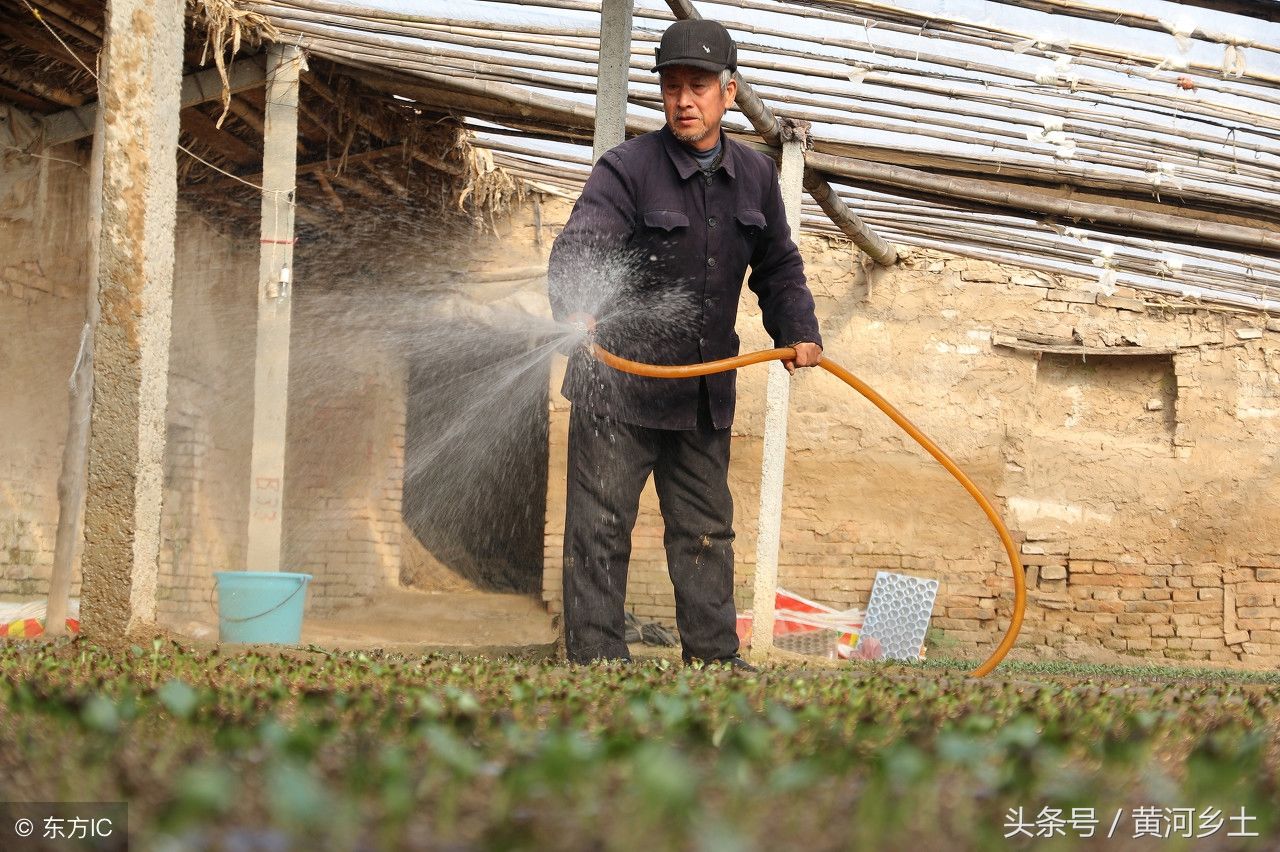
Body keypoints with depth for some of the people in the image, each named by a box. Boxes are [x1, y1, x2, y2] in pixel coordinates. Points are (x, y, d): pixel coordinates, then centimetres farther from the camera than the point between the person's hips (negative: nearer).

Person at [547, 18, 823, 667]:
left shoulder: (755, 176, 6)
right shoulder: (627, 169, -12)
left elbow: (778, 268, 20)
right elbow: (577, 250, -28)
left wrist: (798, 333, 6)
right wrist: (575, 316, -47)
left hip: (705, 391, 6)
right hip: (619, 386, -5)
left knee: (706, 531, 12)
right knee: (600, 528, -4)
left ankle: (715, 659, 19)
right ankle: (595, 662, 0)